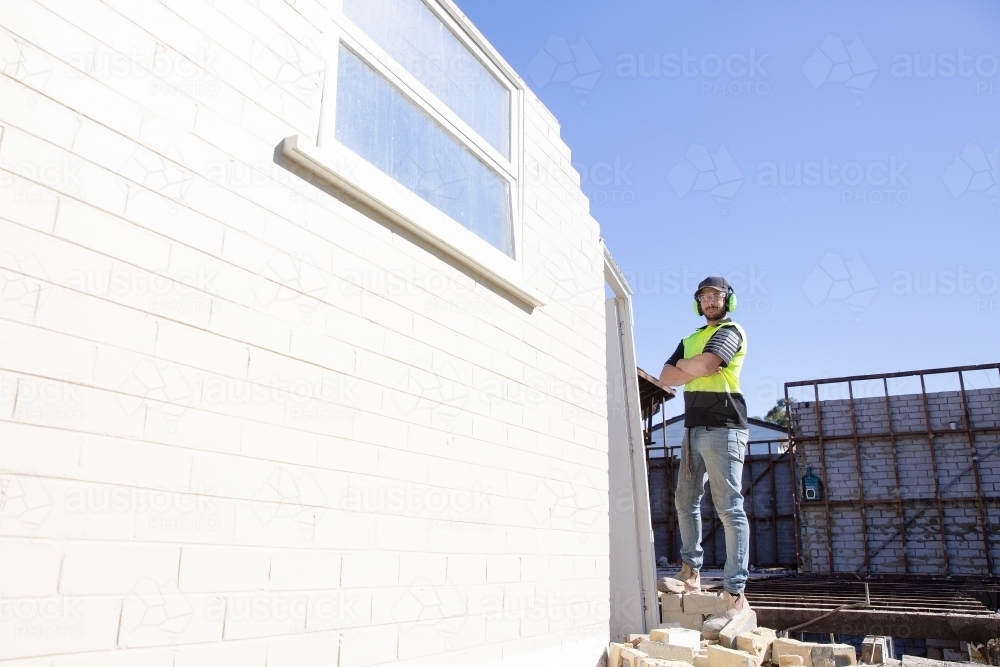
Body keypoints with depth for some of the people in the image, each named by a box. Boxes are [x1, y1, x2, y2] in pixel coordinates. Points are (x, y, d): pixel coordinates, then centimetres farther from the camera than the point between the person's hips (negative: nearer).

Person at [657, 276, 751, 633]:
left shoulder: (731, 331, 1)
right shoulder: (690, 339, 23)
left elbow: (706, 364, -17)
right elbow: (666, 377, 11)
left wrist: (685, 366, 3)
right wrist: (694, 370, -5)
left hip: (722, 427, -8)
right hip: (694, 427, 8)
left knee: (730, 509, -11)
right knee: (686, 501, 10)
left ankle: (735, 596, -13)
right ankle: (691, 573, 19)